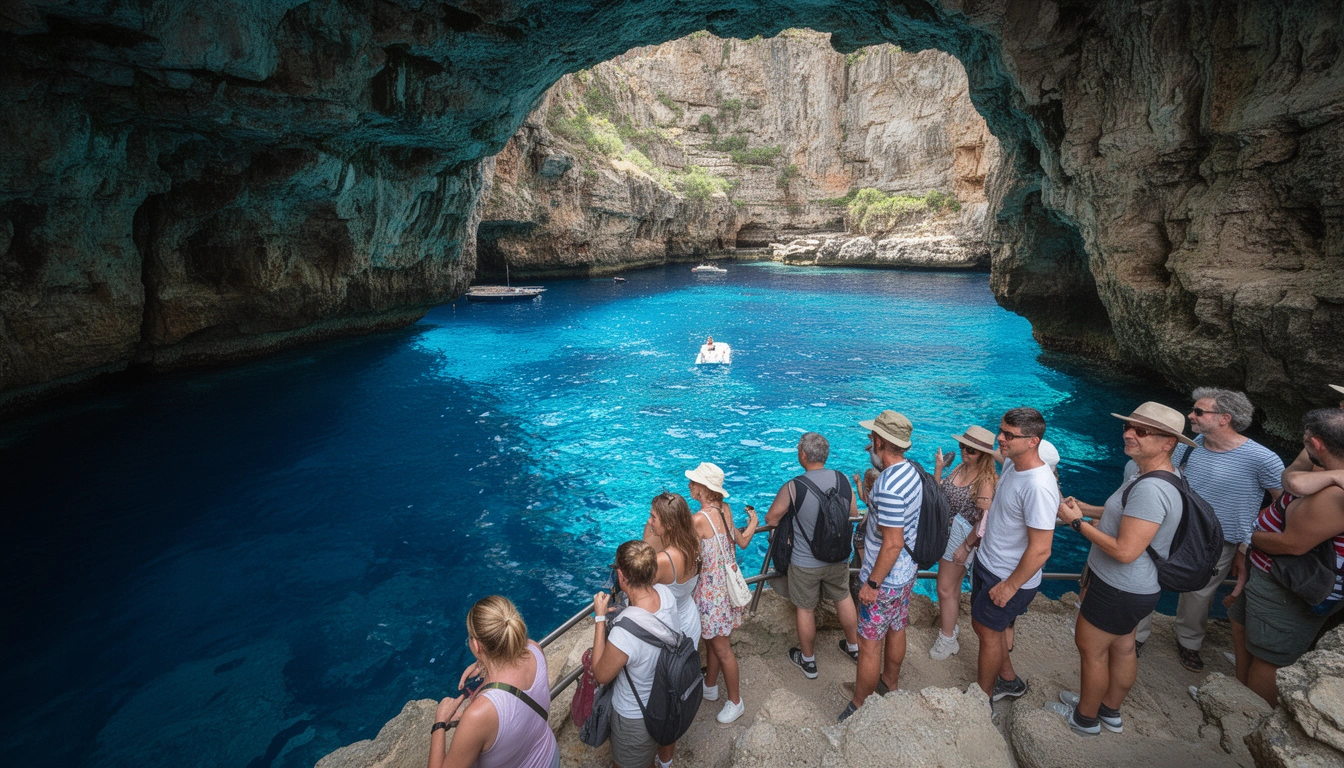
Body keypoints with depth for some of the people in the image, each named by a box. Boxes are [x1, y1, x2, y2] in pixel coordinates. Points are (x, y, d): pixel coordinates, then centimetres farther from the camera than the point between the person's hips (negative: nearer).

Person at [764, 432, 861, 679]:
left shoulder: (793, 488, -24)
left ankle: (808, 661, 33)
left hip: (805, 563, -4)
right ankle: (854, 647, 47)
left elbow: (771, 519, -14)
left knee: (805, 608, 16)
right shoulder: (843, 480, -10)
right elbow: (854, 513, 4)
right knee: (843, 599, 27)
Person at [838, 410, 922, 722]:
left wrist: (872, 583, -20)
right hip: (906, 573, 9)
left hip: (884, 580, -9)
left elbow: (893, 544, -29)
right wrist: (871, 500, 9)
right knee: (896, 630, 26)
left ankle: (859, 707, 22)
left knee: (869, 645, 6)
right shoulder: (910, 471, -2)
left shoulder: (890, 488, -31)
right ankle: (889, 683, 46)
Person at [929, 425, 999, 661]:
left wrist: (967, 547, -20)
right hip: (946, 531, 8)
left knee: (946, 589, 2)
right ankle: (948, 624, 41)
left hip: (962, 536, -7)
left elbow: (984, 520, -22)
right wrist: (938, 468, -3)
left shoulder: (986, 480, -22)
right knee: (952, 585, 24)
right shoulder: (960, 468, 1)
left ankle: (947, 639, 18)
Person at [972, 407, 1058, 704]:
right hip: (987, 563, 8)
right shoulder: (1011, 464, -3)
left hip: (1010, 578, -8)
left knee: (988, 632, 9)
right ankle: (1008, 680, 44)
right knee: (985, 625, 22)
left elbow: (1040, 550, -29)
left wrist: (1010, 586, -20)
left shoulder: (1038, 487, -31)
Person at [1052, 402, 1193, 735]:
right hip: (1131, 586, 10)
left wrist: (1078, 522, -22)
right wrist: (1086, 509, 9)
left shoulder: (1150, 489, -32)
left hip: (1118, 592, -10)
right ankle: (1110, 712, 44)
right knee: (1122, 647, 24)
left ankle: (1085, 718, 30)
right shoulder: (1145, 474, 1)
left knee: (1090, 648, 9)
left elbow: (1125, 551, -32)